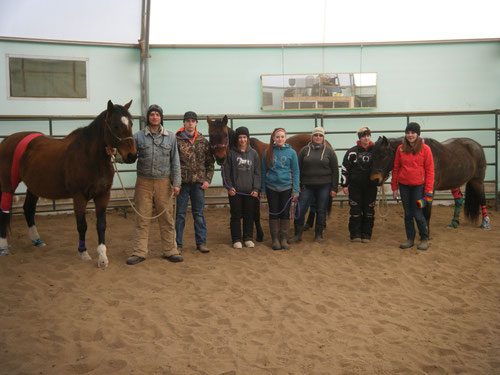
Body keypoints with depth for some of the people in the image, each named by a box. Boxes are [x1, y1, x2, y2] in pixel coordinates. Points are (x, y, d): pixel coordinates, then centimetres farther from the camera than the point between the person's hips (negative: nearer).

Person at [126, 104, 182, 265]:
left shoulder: (170, 137, 5)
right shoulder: (138, 136, 3)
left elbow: (175, 161, 5)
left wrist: (176, 183, -1)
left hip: (163, 183, 1)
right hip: (144, 182, 0)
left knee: (167, 219, 6)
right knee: (142, 219, 3)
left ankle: (170, 251, 16)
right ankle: (139, 252, 10)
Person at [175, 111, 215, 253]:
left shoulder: (203, 141, 7)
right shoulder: (177, 140, -2)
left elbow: (210, 162, 9)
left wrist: (208, 179, -1)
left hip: (199, 182, 2)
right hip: (183, 182, -2)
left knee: (199, 213, 9)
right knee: (180, 213, 5)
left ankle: (201, 242, 17)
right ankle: (177, 243, 13)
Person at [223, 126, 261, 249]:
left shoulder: (253, 153, 5)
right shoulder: (231, 153, -2)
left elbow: (257, 173, 5)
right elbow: (226, 173, -1)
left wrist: (256, 188, -5)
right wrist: (229, 187, -10)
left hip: (250, 191, 2)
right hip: (235, 191, -2)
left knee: (249, 216, 9)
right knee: (236, 216, 5)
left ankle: (248, 238, 21)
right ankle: (236, 239, 13)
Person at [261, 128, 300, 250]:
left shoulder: (291, 152, -3)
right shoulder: (268, 152, -1)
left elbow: (295, 172, -1)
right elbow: (263, 171, 4)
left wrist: (295, 190, -5)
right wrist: (263, 189, 2)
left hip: (286, 187, 0)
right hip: (271, 187, 1)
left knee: (285, 213, 6)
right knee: (273, 213, 6)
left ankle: (284, 238, 17)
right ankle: (275, 239, 16)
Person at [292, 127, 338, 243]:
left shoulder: (329, 151, 2)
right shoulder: (305, 150, 5)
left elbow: (335, 171, 2)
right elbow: (298, 169, 6)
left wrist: (334, 188, -3)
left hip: (324, 186, -1)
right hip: (307, 186, 1)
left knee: (321, 211, 6)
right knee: (300, 210, -2)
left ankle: (319, 234, 21)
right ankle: (298, 234, 12)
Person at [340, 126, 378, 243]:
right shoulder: (352, 152, 0)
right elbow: (345, 169, 1)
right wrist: (344, 185, -2)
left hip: (371, 186, 1)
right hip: (355, 186, -1)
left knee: (369, 211, 5)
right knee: (355, 211, 1)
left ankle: (366, 234, 14)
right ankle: (355, 234, 9)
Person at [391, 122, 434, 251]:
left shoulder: (425, 149, -5)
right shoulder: (400, 149, 3)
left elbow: (430, 170, -5)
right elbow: (396, 168, 9)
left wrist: (429, 190, -9)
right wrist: (394, 187, 8)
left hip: (418, 186, -3)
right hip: (404, 185, 3)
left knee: (418, 214, -3)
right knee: (407, 214, 11)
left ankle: (424, 239, 17)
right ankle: (410, 239, 24)